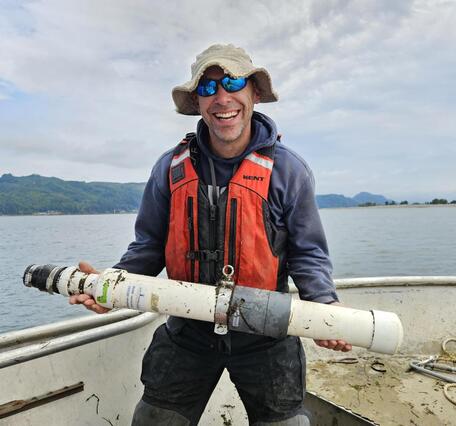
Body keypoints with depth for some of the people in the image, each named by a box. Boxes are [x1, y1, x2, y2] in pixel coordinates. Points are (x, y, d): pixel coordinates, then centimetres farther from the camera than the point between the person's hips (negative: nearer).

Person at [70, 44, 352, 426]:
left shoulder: (287, 169, -8)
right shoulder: (171, 168, -3)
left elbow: (307, 254, -3)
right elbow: (149, 245, 5)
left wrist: (324, 306, -20)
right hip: (187, 331, 2)